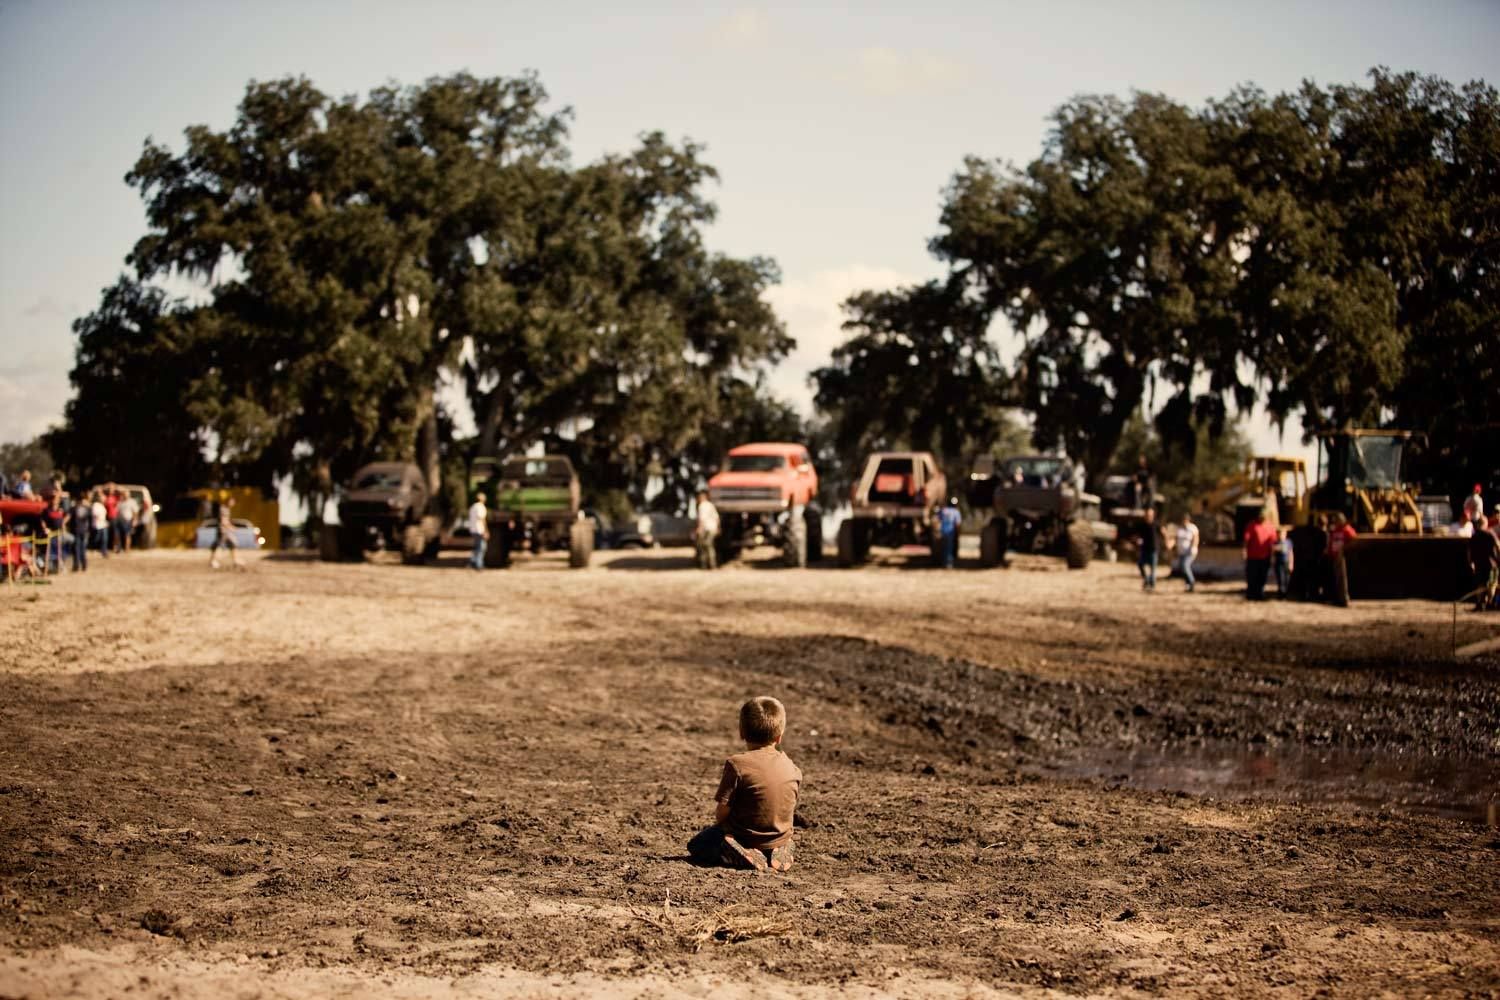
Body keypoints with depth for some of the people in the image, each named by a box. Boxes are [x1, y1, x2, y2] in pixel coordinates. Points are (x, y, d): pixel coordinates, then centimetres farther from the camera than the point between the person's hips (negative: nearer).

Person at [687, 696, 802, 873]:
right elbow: (790, 811, 3)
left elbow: (721, 813, -18)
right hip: (779, 843, 7)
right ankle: (775, 856, 14)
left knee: (696, 845, 17)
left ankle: (742, 857, -4)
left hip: (744, 839, -7)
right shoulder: (793, 770, -6)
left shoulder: (737, 765, -21)